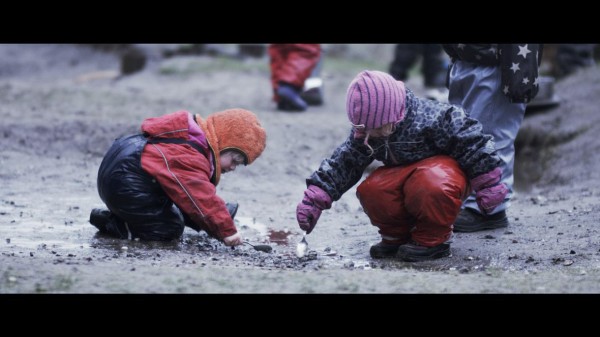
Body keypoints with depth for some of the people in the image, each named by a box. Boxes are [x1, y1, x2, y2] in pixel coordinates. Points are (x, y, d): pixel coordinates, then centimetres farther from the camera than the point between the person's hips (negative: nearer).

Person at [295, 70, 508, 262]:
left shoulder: (430, 119, -27)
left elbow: (472, 143, -20)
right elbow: (344, 163, -2)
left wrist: (487, 185, -14)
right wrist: (314, 200, -11)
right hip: (402, 173, 5)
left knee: (431, 185, -43)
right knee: (371, 190, -27)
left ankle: (432, 241, -15)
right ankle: (397, 236, 0)